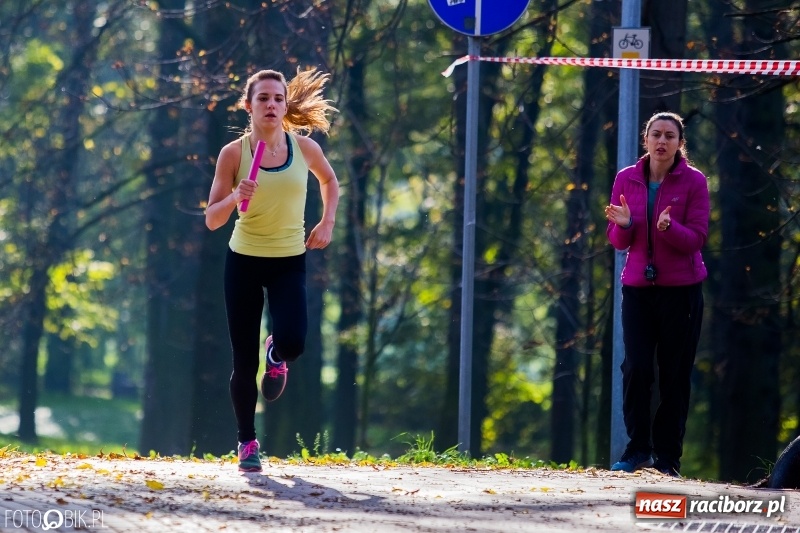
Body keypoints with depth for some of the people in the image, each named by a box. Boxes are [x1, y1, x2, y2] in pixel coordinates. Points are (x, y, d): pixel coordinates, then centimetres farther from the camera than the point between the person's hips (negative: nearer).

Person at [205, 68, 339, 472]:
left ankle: (276, 357, 16)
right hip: (244, 260, -1)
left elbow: (329, 181, 20)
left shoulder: (304, 148, -3)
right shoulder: (234, 153, -9)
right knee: (244, 360, 0)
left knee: (292, 342, -23)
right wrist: (235, 198, -27)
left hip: (289, 261, 1)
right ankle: (247, 443, 18)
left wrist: (327, 223, 7)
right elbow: (212, 220, -8)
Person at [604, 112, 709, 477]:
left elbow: (696, 239, -8)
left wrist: (668, 227, -27)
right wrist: (624, 225, -15)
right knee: (636, 368, -9)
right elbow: (617, 241, 7)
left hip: (681, 288, -2)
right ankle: (637, 450, 2)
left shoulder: (694, 182, -3)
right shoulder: (626, 180, 5)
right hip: (637, 286, 2)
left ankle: (668, 458, 7)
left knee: (675, 374, 0)